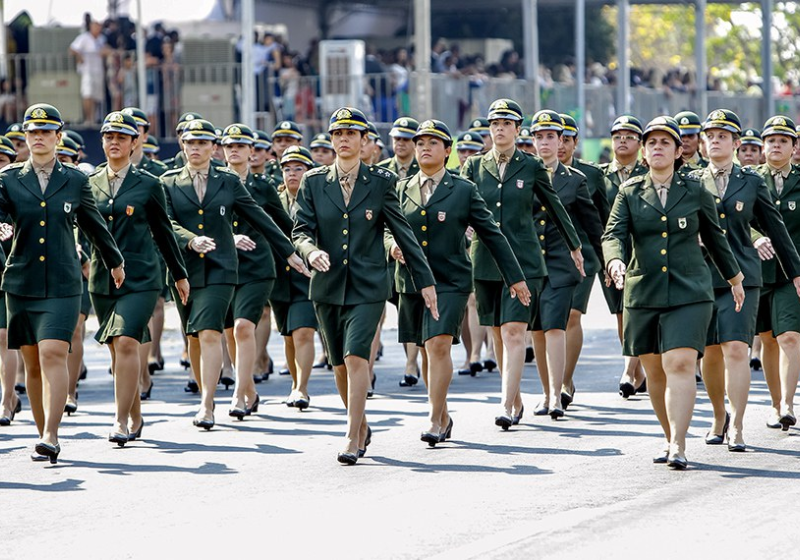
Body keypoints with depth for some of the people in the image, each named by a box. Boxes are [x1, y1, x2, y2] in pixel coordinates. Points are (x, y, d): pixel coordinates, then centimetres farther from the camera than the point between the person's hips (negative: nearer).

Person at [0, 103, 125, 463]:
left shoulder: (75, 181, 6)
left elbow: (95, 226, 19)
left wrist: (115, 261, 30)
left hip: (62, 284, -2)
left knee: (53, 353, -17)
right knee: (32, 363, 7)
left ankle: (51, 438, -23)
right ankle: (43, 432, 19)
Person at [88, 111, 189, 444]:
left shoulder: (148, 185, 2)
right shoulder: (89, 184, 9)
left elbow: (163, 232, 10)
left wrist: (180, 274, 15)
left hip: (140, 278, -4)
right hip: (101, 278, 4)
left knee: (127, 342, -18)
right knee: (116, 349, 9)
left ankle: (122, 421, -18)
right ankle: (135, 416, 23)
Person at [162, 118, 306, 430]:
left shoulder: (228, 182, 6)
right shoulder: (169, 183, 5)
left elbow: (259, 219, 12)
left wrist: (288, 253, 15)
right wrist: (192, 241, -27)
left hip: (219, 269, -2)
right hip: (184, 269, 2)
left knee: (209, 334, -17)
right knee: (194, 338, 10)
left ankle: (207, 407, -21)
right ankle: (206, 395, 30)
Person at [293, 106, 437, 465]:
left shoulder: (381, 182, 0)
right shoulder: (313, 182, 4)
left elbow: (403, 233, 4)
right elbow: (300, 230, -1)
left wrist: (425, 280, 4)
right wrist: (311, 251, -25)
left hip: (368, 286, -3)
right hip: (327, 286, 3)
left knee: (356, 356, -17)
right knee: (340, 364, 12)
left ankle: (352, 439, -16)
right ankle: (361, 426, 33)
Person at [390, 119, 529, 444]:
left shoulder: (464, 191, 2)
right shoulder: (401, 190, 9)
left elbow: (492, 235, 6)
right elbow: (387, 229, 15)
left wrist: (515, 277, 6)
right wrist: (391, 245, -11)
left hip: (450, 282, -3)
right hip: (411, 282, 4)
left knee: (439, 346, -17)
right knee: (427, 353, 12)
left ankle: (435, 421, -15)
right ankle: (443, 416, 27)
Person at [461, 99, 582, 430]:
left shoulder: (531, 167, 2)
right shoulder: (474, 167, 7)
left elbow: (555, 208, 13)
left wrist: (574, 247, 22)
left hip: (523, 260, -3)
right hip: (486, 262, 3)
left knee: (514, 332, -14)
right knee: (498, 334, 10)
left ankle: (507, 406, -19)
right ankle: (516, 398, 25)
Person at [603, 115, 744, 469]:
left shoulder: (696, 193, 4)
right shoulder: (630, 193, 5)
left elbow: (715, 238, 17)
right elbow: (613, 234, -7)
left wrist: (734, 279, 26)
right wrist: (615, 261, -28)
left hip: (689, 293, -2)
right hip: (643, 294, 2)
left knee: (680, 365, -16)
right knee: (655, 371, 10)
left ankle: (678, 449, -22)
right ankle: (671, 438, 27)